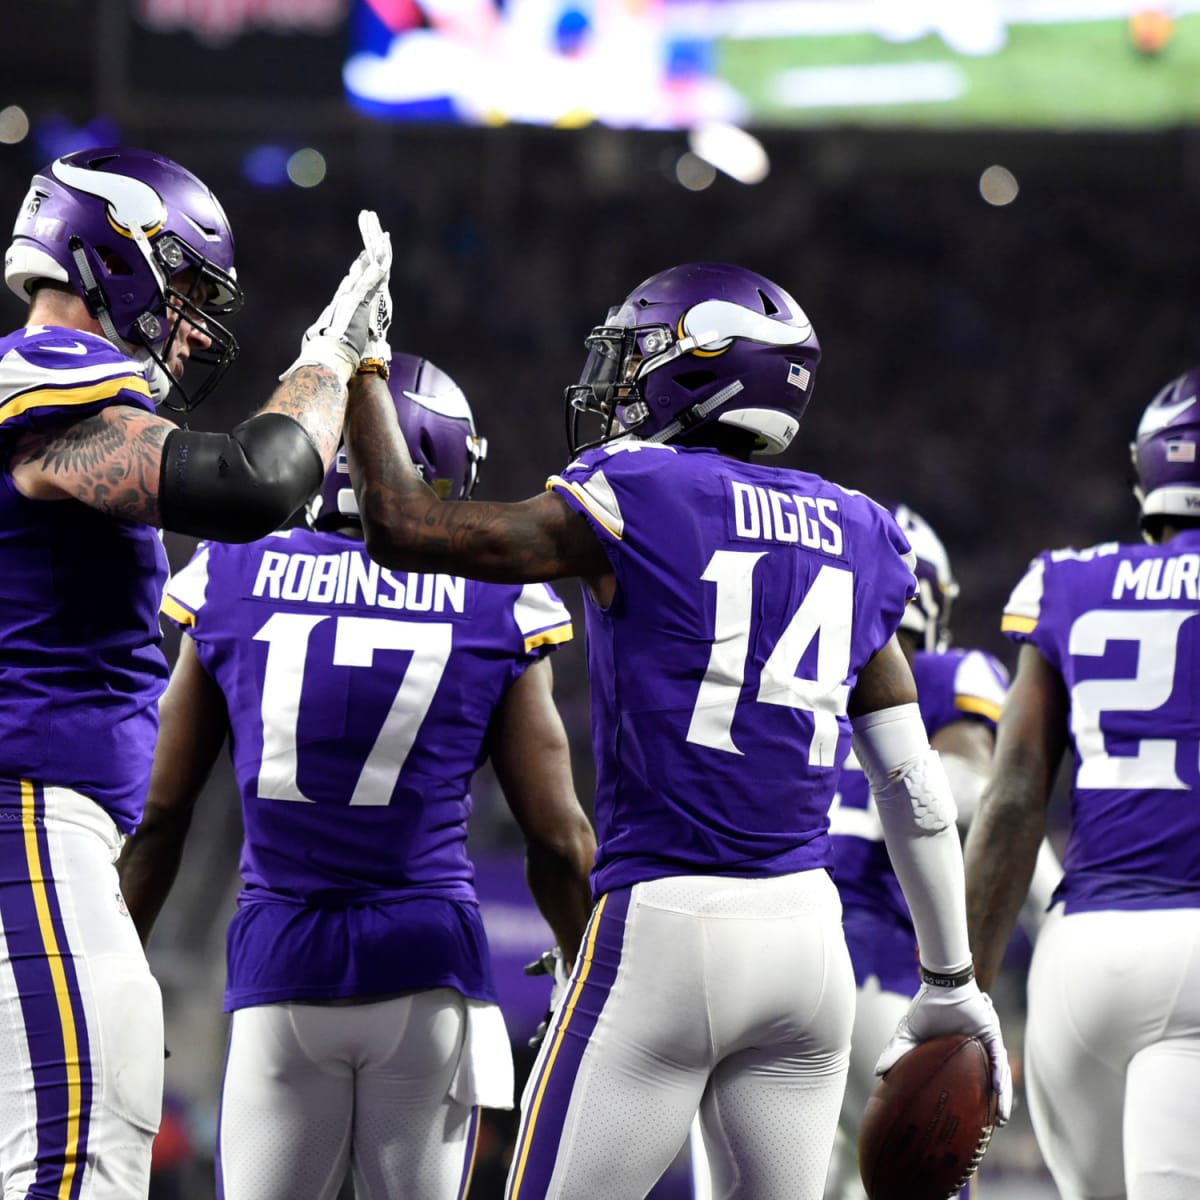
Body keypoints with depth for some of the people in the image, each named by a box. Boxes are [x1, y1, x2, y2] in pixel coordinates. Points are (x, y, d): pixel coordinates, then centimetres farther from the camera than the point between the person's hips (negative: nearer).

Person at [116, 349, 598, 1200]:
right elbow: (559, 842, 3)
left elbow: (158, 816, 7)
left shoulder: (233, 584, 3)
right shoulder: (493, 608, 0)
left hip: (280, 970, 1)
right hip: (429, 968, -1)